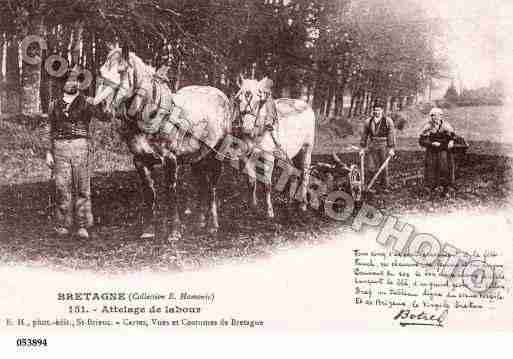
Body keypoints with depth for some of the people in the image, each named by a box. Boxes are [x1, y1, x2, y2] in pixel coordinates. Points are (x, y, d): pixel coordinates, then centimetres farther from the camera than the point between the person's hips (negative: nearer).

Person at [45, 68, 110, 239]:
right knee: (62, 188, 1)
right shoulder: (54, 105, 14)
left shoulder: (86, 102, 6)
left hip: (81, 146, -2)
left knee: (82, 188, -3)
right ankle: (63, 225, 9)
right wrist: (49, 152, 12)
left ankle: (83, 226, 1)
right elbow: (51, 130, 18)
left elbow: (105, 117, -8)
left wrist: (102, 103, -27)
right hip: (60, 148, 2)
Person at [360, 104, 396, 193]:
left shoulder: (388, 121, -2)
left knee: (384, 168, 0)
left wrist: (391, 148, -8)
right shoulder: (368, 121, 7)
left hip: (384, 146, -2)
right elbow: (364, 135, 13)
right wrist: (362, 148, 11)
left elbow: (391, 135, -3)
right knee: (371, 168, -1)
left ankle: (386, 187, 13)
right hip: (372, 146, 2)